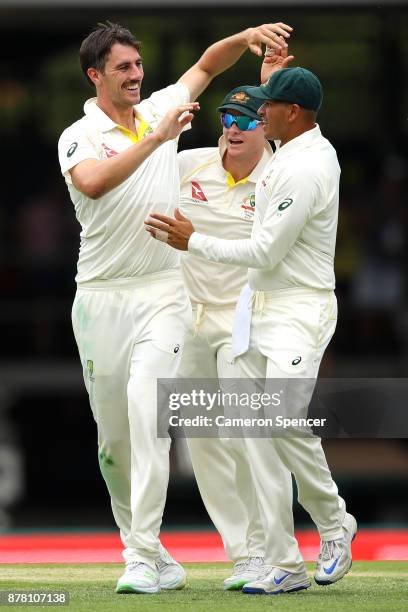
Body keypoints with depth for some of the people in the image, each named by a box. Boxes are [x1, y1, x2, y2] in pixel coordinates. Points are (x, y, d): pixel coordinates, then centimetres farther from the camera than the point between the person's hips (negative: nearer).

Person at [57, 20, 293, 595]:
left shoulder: (160, 109, 8)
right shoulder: (78, 137, -4)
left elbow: (208, 65, 16)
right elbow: (94, 182, -26)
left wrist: (246, 37, -4)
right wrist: (155, 138, -30)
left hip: (162, 293, 1)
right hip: (101, 297, -1)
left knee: (147, 410, -18)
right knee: (113, 434, 4)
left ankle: (143, 558, -23)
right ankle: (141, 545, 20)